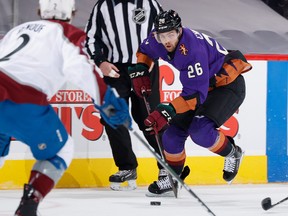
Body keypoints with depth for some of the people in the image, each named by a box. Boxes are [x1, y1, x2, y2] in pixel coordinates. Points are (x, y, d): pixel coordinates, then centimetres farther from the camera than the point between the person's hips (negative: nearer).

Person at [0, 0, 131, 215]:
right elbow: (79, 68, -6)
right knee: (60, 151, 17)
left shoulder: (18, 30, 31)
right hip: (22, 102, -5)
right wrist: (108, 101, -5)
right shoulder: (67, 33, 13)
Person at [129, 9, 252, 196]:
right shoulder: (156, 40, -11)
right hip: (202, 85, 8)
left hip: (229, 85, -8)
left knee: (200, 130, -27)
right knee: (174, 131, 2)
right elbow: (145, 50, 16)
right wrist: (140, 70, -1)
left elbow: (197, 94, -37)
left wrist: (167, 111, -43)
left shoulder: (192, 50, -36)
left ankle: (232, 153, 1)